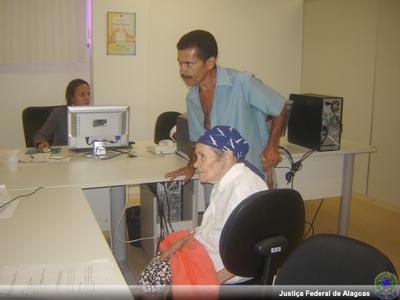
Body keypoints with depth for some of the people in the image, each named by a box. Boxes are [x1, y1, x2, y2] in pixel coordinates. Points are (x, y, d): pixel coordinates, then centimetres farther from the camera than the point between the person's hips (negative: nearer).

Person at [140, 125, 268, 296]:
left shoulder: (242, 191, -28)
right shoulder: (228, 181, 4)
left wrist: (216, 280, -21)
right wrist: (186, 239, 4)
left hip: (227, 266, -9)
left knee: (152, 276, -4)